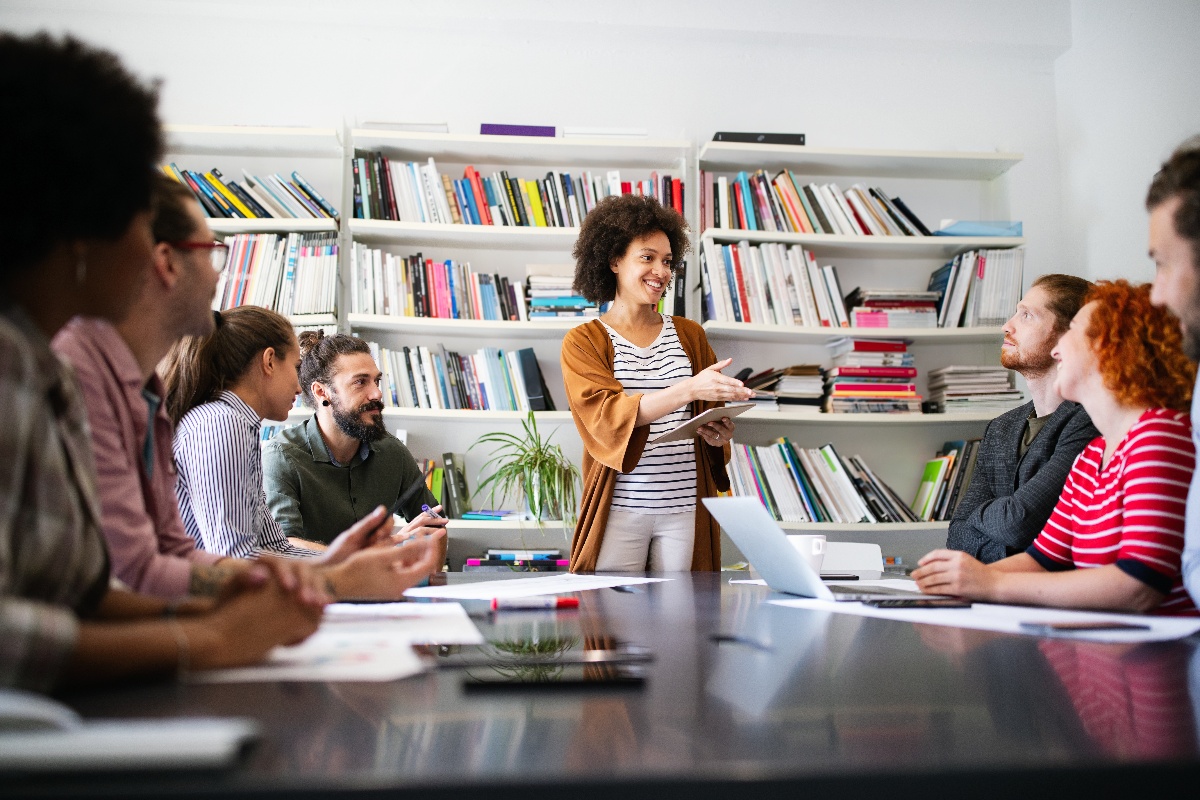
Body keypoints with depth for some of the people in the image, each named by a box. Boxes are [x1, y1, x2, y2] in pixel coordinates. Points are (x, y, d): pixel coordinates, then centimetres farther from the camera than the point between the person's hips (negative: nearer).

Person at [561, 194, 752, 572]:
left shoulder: (690, 335, 12)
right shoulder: (583, 341, 1)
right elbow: (607, 415, -14)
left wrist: (718, 432, -7)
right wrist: (688, 389, -27)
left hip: (685, 507, 3)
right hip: (620, 508, -3)